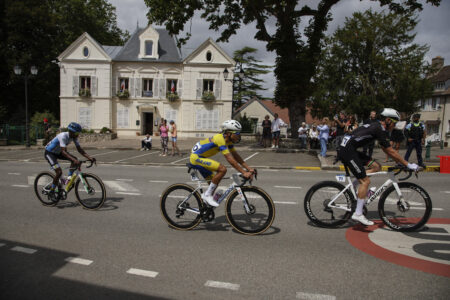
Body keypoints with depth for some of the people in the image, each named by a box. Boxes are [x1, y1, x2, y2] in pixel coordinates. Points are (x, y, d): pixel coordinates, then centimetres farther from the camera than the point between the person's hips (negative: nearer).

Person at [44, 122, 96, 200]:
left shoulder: (74, 137, -11)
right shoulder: (63, 136, -33)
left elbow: (79, 149, -9)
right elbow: (63, 152, -40)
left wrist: (89, 158, -21)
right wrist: (74, 160, -52)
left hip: (57, 152, 8)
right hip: (49, 153, -8)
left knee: (75, 160, -11)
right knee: (59, 172, -21)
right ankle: (51, 192, -5)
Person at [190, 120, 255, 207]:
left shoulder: (228, 141, 3)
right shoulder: (220, 139, -26)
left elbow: (236, 156, 5)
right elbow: (230, 159, -30)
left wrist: (249, 168, -4)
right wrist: (244, 173, -30)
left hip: (199, 158, 10)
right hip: (196, 158, -10)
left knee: (214, 181, 12)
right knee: (222, 169, -22)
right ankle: (207, 195, -14)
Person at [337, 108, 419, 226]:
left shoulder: (376, 127, 19)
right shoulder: (380, 130, -10)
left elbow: (385, 149, 25)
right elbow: (391, 151, -10)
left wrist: (400, 162, 24)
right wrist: (408, 165, -4)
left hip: (349, 149, 10)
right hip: (347, 151, -10)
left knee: (376, 166, 10)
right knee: (365, 181, -7)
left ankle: (355, 185, 7)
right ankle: (358, 214, -5)